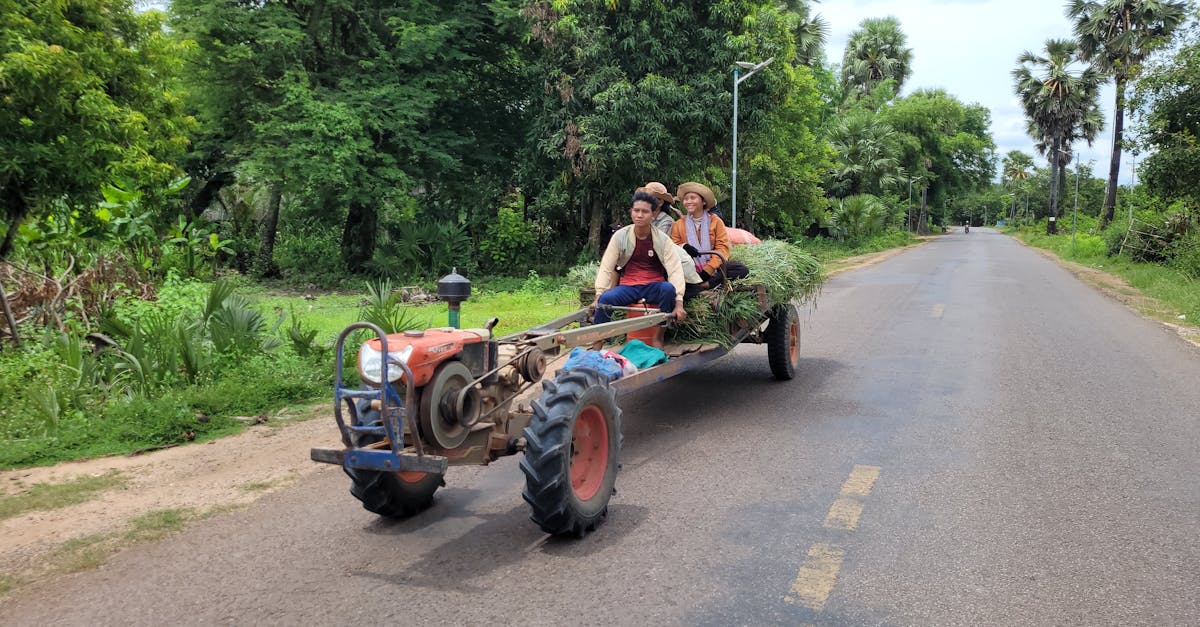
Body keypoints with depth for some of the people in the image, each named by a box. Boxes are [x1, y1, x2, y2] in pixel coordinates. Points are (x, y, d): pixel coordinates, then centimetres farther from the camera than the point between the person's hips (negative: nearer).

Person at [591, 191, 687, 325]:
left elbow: (675, 270, -13)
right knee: (605, 299, -28)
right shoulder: (620, 236, -4)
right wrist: (598, 297, -18)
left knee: (669, 289, -33)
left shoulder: (663, 239, -5)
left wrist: (679, 302, -25)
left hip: (654, 287, 0)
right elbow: (606, 268, -6)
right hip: (628, 286, 0)